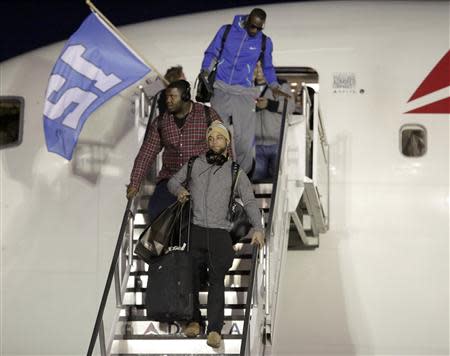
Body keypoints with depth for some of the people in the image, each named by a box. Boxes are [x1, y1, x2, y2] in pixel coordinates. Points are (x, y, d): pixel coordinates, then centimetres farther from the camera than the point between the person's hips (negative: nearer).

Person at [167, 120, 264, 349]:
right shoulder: (194, 165, 15)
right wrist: (179, 189, 0)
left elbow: (249, 201, 7)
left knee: (217, 280, -13)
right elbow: (173, 181, 25)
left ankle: (215, 329, -19)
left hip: (219, 233, -2)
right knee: (191, 278, -1)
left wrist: (257, 228, -7)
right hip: (195, 229, 2)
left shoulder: (235, 172, 12)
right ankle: (194, 320, 12)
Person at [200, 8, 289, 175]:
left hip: (244, 94, 0)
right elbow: (211, 53, 12)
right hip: (221, 90, 0)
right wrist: (206, 70, -5)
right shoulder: (226, 31, 4)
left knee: (244, 138, -6)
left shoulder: (264, 42, 7)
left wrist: (274, 86, 10)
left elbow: (268, 67, 22)